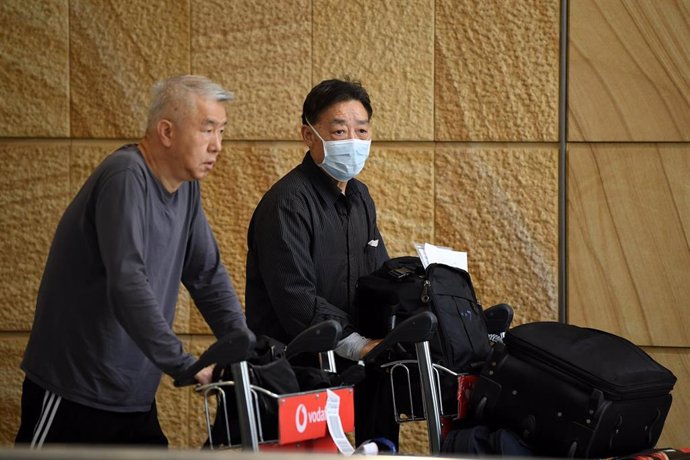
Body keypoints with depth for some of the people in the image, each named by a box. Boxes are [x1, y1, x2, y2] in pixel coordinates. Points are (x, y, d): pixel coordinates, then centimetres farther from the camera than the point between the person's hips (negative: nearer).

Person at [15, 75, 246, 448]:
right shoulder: (126, 178, -20)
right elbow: (127, 287, -30)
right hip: (74, 393, -8)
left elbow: (209, 277, 12)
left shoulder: (185, 186, 8)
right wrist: (185, 365, -32)